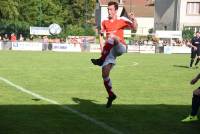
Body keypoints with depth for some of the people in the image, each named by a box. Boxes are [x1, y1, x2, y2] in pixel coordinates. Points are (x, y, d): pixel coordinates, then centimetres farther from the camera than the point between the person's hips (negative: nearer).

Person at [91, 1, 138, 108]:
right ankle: (111, 95, 15)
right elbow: (101, 35, 21)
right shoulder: (105, 22, 14)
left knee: (113, 37, -36)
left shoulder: (122, 20, 3)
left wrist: (133, 19, -29)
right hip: (108, 50, 4)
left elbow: (134, 28, -8)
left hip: (120, 47, -4)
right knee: (104, 74, -4)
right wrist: (102, 48, 9)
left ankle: (101, 60, -28)